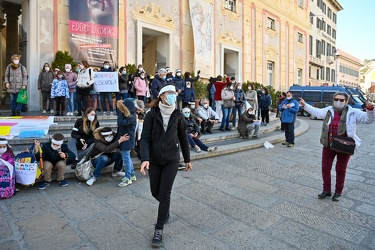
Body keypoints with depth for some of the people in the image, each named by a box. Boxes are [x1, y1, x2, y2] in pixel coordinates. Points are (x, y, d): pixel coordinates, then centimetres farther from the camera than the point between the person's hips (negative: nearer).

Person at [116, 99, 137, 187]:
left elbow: (120, 123, -27)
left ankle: (128, 178, 8)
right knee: (127, 158, 18)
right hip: (125, 139, 10)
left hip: (127, 140, -10)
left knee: (126, 158, -2)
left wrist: (121, 112, -18)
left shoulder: (131, 117, -20)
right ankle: (132, 175, 30)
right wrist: (121, 111, 5)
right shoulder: (128, 115, 9)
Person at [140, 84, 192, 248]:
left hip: (172, 160, 0)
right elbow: (145, 138, -12)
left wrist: (187, 159, 11)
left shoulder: (177, 115, -2)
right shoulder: (151, 114, -8)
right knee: (155, 192, 14)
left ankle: (159, 230, 15)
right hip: (154, 160, 1)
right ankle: (165, 209, 48)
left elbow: (183, 138, 6)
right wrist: (145, 158, -26)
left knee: (164, 194, -1)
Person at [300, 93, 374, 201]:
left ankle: (338, 192, 28)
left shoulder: (354, 113, -6)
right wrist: (305, 105, 21)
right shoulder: (328, 111, 3)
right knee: (325, 168, 8)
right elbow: (316, 112, 19)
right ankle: (326, 190, 25)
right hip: (328, 145, 3)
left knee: (341, 170, 10)